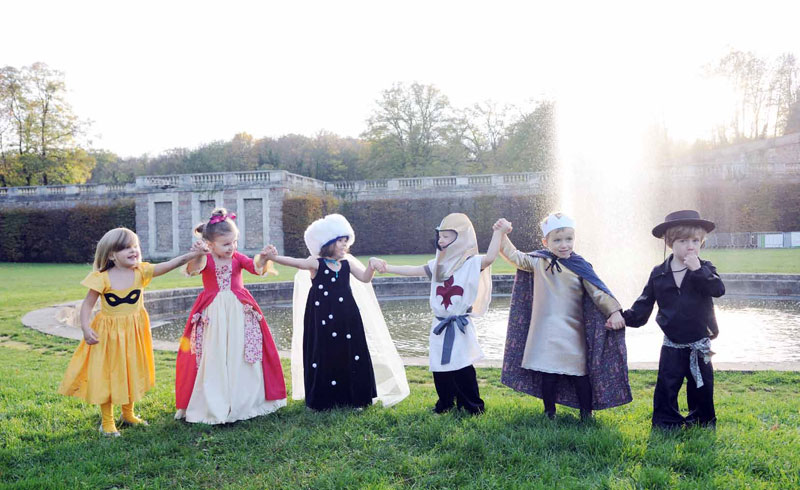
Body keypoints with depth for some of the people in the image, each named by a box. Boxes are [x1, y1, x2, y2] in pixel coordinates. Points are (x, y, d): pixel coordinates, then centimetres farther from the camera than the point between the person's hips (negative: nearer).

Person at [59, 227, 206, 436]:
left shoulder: (141, 272, -8)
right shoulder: (102, 278, -15)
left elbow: (169, 265, -18)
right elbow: (87, 304, -10)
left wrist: (192, 254, -30)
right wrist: (86, 328, -22)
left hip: (133, 332, 4)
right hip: (108, 333, -3)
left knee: (131, 373, 17)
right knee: (107, 375, 5)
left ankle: (128, 414, 37)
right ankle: (107, 421, 22)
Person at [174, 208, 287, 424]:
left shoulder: (238, 258, 3)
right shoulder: (205, 260, -4)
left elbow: (257, 267, -13)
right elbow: (192, 270, -25)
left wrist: (264, 258, -36)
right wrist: (197, 255, -46)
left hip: (239, 312, 2)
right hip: (212, 315, -2)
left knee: (241, 358, 7)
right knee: (213, 360, 1)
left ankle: (242, 402, 20)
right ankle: (212, 405, 12)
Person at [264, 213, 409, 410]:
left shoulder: (347, 263, 7)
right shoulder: (316, 263, -6)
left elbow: (364, 278, 4)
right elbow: (298, 263, -23)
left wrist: (371, 267, -17)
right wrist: (275, 257, -40)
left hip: (346, 317, 4)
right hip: (322, 318, -3)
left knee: (349, 354, 5)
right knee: (323, 355, 1)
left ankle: (353, 398, 17)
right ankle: (322, 400, 15)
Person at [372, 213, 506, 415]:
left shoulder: (471, 263, -8)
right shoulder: (438, 265, 9)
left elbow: (489, 258, -26)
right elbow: (413, 270, 6)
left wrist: (498, 233, -28)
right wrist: (387, 267, -2)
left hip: (460, 326, -6)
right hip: (440, 325, 6)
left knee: (462, 367, -7)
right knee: (440, 367, 11)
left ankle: (474, 406, 10)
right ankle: (445, 404, 29)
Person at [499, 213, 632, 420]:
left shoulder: (580, 267, -3)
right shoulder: (538, 262, 2)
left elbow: (599, 292, -4)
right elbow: (514, 256, 11)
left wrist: (614, 311, -15)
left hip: (573, 333, -1)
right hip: (546, 332, 1)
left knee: (580, 374, 6)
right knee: (548, 375, 8)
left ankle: (587, 414, 21)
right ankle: (549, 412, 24)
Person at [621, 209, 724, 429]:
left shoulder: (705, 269, -4)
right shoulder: (658, 274, -2)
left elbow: (718, 289, -22)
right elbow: (644, 304, 1)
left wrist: (698, 270, -29)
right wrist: (625, 317, -13)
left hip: (699, 345, 0)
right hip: (672, 346, 0)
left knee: (702, 388, 12)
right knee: (666, 388, 4)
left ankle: (703, 424, 30)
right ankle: (665, 425, 17)